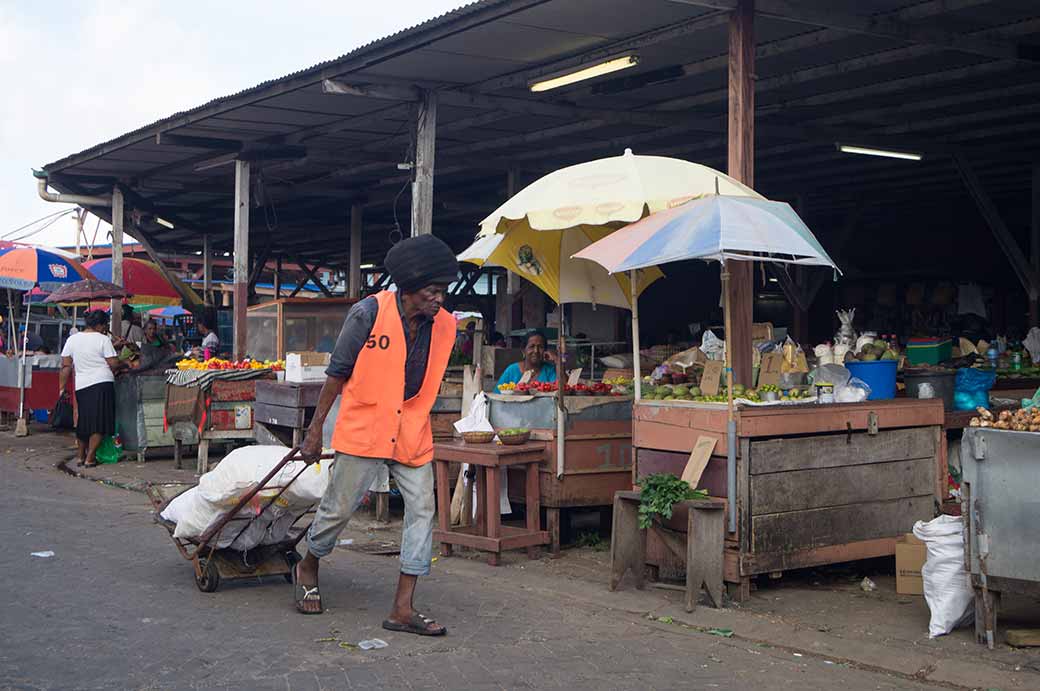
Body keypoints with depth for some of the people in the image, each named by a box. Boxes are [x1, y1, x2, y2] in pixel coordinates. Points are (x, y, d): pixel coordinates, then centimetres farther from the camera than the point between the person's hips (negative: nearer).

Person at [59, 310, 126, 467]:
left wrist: (62, 388, 10)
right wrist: (125, 365, 11)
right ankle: (90, 458, -2)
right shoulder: (103, 339, -6)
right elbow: (114, 364, -9)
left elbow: (66, 366, 7)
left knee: (83, 421, 17)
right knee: (100, 422, 0)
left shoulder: (72, 339, 8)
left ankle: (80, 456, 24)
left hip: (81, 386, 6)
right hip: (102, 383, -6)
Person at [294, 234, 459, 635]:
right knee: (340, 507, 5)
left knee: (422, 510, -3)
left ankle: (403, 609, 3)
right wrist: (315, 429, -3)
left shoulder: (444, 326, 0)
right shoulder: (369, 313, -14)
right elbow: (337, 373, -6)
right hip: (363, 429, -4)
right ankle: (308, 568, 36)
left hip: (412, 434, 5)